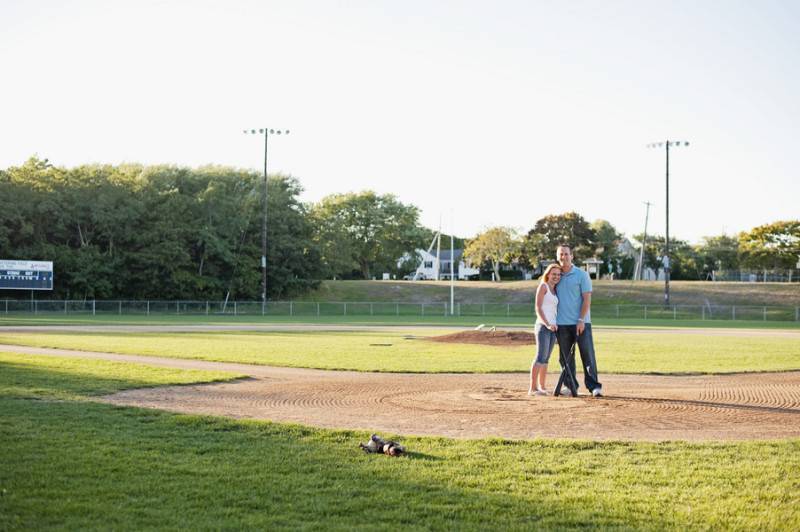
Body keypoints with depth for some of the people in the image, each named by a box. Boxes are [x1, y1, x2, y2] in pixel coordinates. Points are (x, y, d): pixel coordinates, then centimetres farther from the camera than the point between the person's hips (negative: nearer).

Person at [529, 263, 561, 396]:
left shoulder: (555, 290, 19)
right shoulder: (543, 286, -3)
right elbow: (538, 308, -10)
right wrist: (547, 324, -20)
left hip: (553, 327, 8)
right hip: (543, 326, -8)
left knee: (546, 359, 9)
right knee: (541, 357, -16)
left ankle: (542, 387, 13)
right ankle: (532, 388, -19)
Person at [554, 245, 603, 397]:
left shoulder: (581, 275, -1)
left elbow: (587, 299, -5)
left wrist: (581, 320, -15)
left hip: (581, 323, -4)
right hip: (562, 323, 4)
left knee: (588, 354, -6)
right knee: (565, 357, 6)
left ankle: (594, 386, -4)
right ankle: (570, 386, 13)